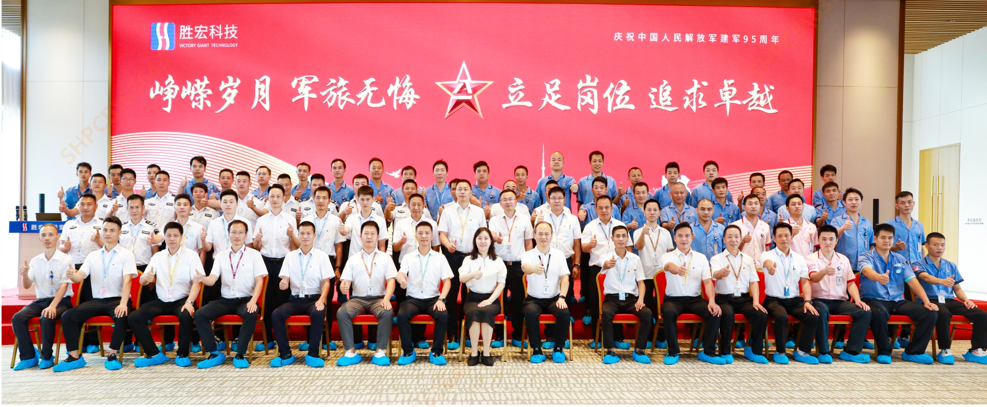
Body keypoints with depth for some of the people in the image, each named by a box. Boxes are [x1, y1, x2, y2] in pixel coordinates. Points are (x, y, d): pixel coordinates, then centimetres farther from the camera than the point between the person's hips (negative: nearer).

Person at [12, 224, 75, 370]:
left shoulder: (65, 259, -5)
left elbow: (64, 286, -13)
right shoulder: (35, 261, 9)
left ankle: (46, 357, -13)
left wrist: (52, 306, -26)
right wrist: (24, 274, -17)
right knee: (17, 318, -20)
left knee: (46, 318, -32)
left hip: (61, 301, -5)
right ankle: (28, 356, -6)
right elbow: (26, 286, 5)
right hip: (40, 300, 5)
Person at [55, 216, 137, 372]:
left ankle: (112, 355, -19)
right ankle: (74, 356, -6)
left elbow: (127, 280, -12)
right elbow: (80, 276, 1)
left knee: (122, 316, -35)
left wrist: (123, 303, -26)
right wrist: (72, 276, -25)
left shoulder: (126, 255, 0)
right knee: (67, 316, -16)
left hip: (117, 299, -4)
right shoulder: (93, 256, 13)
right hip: (96, 300, 5)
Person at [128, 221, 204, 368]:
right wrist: (146, 277, -18)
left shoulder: (191, 255, 1)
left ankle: (182, 355, -12)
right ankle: (154, 354, -4)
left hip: (182, 300, -4)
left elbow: (196, 283, -7)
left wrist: (189, 302, -23)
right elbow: (142, 281, 8)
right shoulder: (158, 256, 12)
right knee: (133, 318, -17)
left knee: (186, 316, -35)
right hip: (161, 301, 4)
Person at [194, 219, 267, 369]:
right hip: (225, 299, 4)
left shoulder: (254, 254, 3)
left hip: (246, 299, -3)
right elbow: (212, 280, 1)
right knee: (199, 314, -19)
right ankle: (214, 353, -7)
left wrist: (253, 301, -21)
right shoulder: (221, 255, 11)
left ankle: (240, 355, -19)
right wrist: (202, 279, -24)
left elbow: (259, 280, -4)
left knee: (251, 314, -35)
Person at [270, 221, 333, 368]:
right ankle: (285, 354, -11)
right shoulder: (290, 256, 10)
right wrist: (283, 284, -21)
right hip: (295, 299, 3)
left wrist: (321, 300, -19)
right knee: (276, 314, -24)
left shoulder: (322, 256, 3)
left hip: (314, 298, -3)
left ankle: (313, 354, -19)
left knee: (318, 314, -35)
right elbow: (285, 281, 5)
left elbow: (326, 282, -1)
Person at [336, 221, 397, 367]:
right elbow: (345, 281, 6)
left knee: (387, 313, -33)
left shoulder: (385, 258, 11)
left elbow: (391, 280, 1)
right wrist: (344, 286, -20)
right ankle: (351, 352, -21)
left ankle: (380, 352, -24)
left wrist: (386, 299, -17)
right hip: (357, 298, 2)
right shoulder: (353, 259, 14)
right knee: (341, 313, -28)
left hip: (378, 298, -1)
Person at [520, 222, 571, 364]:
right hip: (534, 299, -1)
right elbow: (525, 267, -26)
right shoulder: (528, 255, -2)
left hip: (554, 298, 1)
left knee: (564, 313, -28)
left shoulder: (559, 255, 5)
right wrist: (534, 269, -51)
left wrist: (562, 297, -18)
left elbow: (564, 278, -2)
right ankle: (537, 350, -13)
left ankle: (558, 348, -5)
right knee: (530, 313, -33)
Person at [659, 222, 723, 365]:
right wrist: (678, 269, -50)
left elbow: (708, 281, 0)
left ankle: (708, 352, -8)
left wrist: (712, 301, -19)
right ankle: (673, 352, -16)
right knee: (668, 313, -35)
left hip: (695, 299, 3)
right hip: (673, 299, -2)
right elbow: (669, 266, -24)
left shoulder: (701, 258, 10)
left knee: (715, 313, -25)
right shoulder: (667, 256, 2)